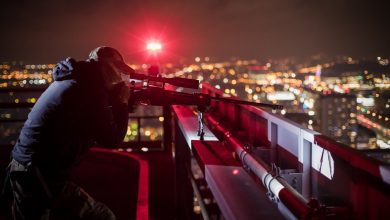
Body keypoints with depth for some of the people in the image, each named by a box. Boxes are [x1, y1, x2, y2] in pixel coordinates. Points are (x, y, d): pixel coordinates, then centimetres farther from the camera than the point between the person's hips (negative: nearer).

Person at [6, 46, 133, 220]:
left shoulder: (72, 81, 16)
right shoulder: (89, 87, -14)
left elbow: (95, 132, 25)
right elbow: (111, 139, -12)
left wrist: (116, 102, 17)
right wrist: (122, 102, 1)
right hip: (40, 177, -10)